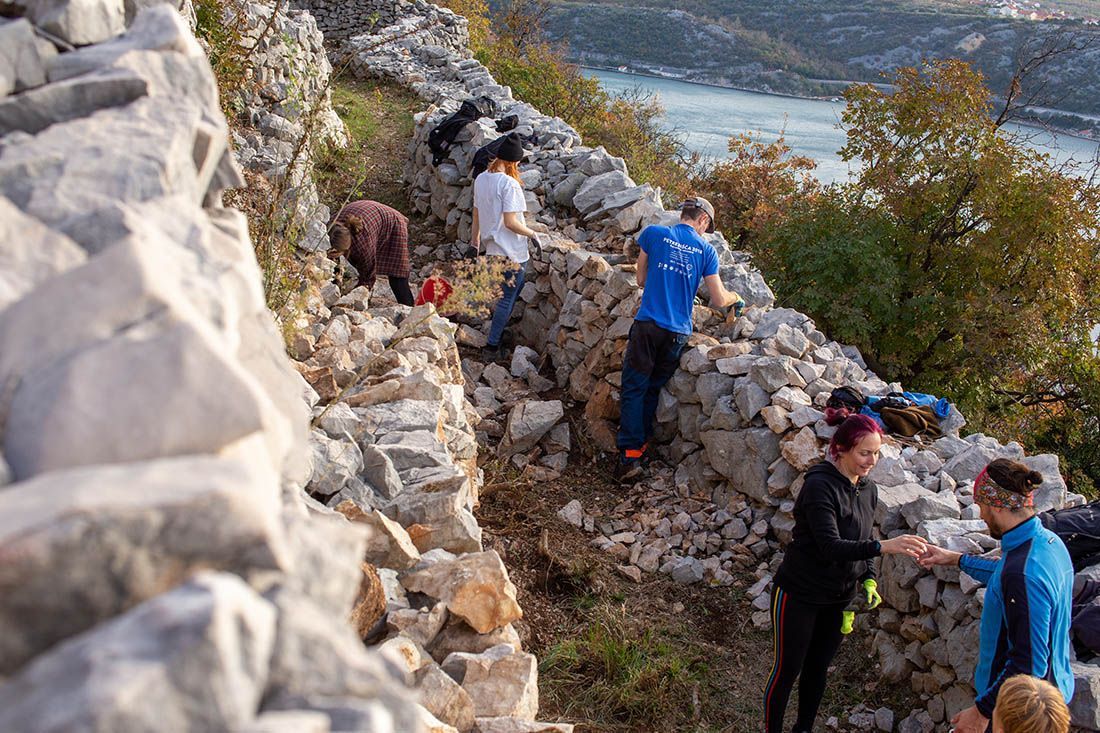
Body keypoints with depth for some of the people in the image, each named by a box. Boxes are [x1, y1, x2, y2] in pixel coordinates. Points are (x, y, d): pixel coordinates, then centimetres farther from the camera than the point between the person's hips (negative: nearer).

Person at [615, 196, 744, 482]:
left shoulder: (654, 233, 3)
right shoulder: (706, 250, 5)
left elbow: (641, 280, 12)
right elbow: (719, 300, 5)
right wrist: (736, 297, 27)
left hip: (648, 324, -2)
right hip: (678, 332, 2)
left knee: (634, 389, 0)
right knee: (653, 390, 16)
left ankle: (629, 455, -8)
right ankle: (641, 446, 18)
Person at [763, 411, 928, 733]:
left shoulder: (868, 489, 2)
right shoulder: (819, 486, -23)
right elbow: (831, 547, -33)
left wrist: (869, 579, -2)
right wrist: (884, 546, -43)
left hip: (838, 597, 7)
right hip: (799, 594, -7)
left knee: (818, 669, 19)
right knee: (786, 670, 5)